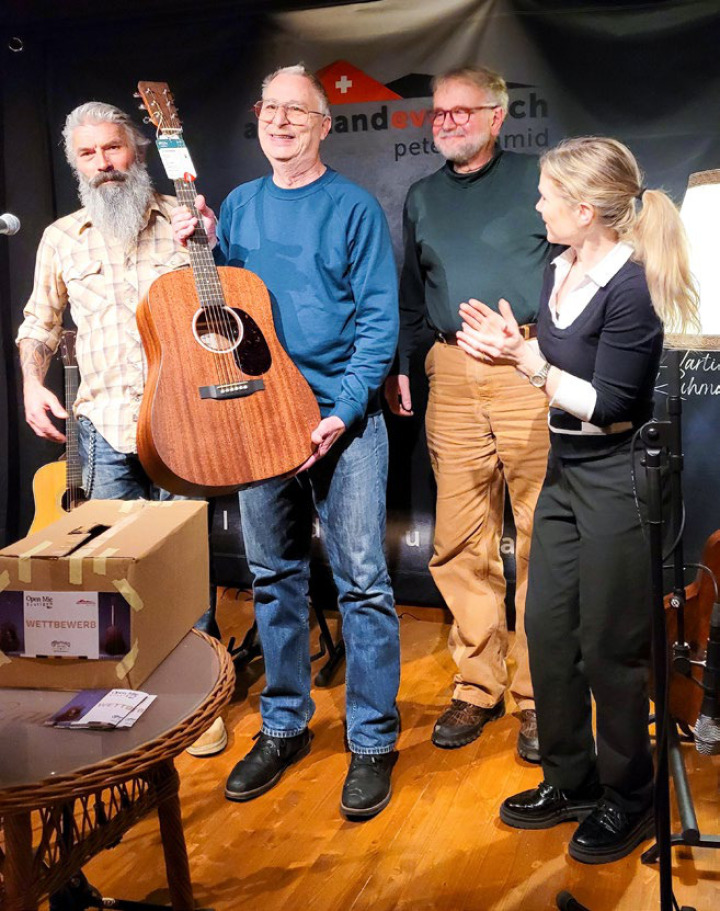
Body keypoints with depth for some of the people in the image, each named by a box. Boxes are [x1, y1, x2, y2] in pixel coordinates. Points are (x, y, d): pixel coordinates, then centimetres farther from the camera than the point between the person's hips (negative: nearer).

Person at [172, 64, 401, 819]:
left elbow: (379, 317, -8)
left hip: (342, 417, -4)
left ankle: (373, 742, 11)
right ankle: (284, 727, 27)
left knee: (361, 581, -3)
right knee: (273, 577, 12)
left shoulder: (353, 208, -2)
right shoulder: (238, 206, 12)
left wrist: (343, 411, -18)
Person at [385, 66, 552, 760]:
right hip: (452, 374, 4)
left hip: (534, 371, -4)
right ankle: (479, 687, 17)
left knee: (544, 540, -3)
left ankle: (540, 696, 10)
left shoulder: (537, 179, 7)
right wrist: (398, 363, 18)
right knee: (460, 545, 3)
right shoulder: (422, 197, 21)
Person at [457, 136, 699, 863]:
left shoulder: (631, 287, -20)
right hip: (564, 472, 8)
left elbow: (607, 407, -20)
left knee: (609, 647, 5)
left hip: (615, 481, -8)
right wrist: (505, 348, -8)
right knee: (545, 628, 14)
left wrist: (526, 359, -18)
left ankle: (628, 800, 27)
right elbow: (557, 367, 7)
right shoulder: (559, 269, 4)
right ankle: (571, 781, 33)